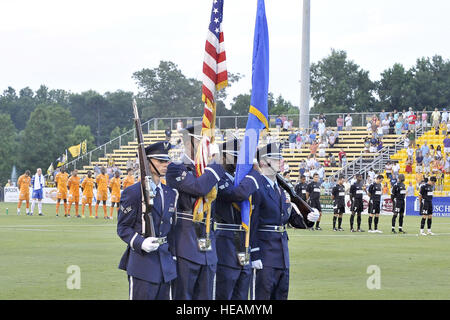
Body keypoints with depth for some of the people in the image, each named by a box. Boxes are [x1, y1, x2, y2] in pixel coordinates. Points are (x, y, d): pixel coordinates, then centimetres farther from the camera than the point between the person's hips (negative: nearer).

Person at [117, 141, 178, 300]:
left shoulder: (170, 193, 14)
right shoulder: (133, 193, -7)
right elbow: (123, 228, -6)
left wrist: (173, 257, 14)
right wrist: (141, 243, -22)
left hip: (165, 264, 6)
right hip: (142, 263, -6)